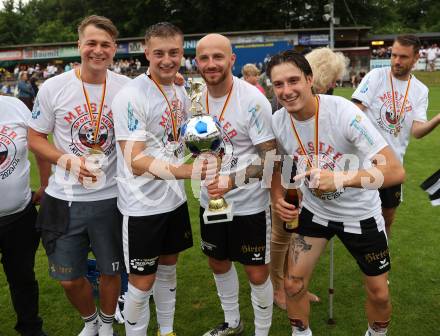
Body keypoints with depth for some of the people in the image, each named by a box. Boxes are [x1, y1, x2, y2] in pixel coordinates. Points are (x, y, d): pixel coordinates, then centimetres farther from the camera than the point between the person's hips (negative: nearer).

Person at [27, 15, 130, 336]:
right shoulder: (53, 87, -6)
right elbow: (35, 138, 1)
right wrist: (68, 161, -15)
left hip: (111, 197, 0)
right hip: (65, 198, 0)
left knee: (111, 271, 15)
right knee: (69, 278, 12)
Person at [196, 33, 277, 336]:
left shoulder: (253, 100, -20)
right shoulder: (197, 98, -1)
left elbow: (271, 157, -20)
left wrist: (232, 180, -31)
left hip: (249, 204, -6)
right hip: (211, 200, 6)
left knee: (257, 274, 5)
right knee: (218, 263, 20)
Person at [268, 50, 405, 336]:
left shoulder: (343, 112, -28)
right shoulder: (277, 121, -14)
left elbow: (396, 171, -32)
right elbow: (276, 165, 7)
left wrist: (340, 178, -45)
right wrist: (278, 198, -12)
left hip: (360, 213, -2)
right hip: (313, 210, 3)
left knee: (379, 293, 10)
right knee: (293, 283, 1)